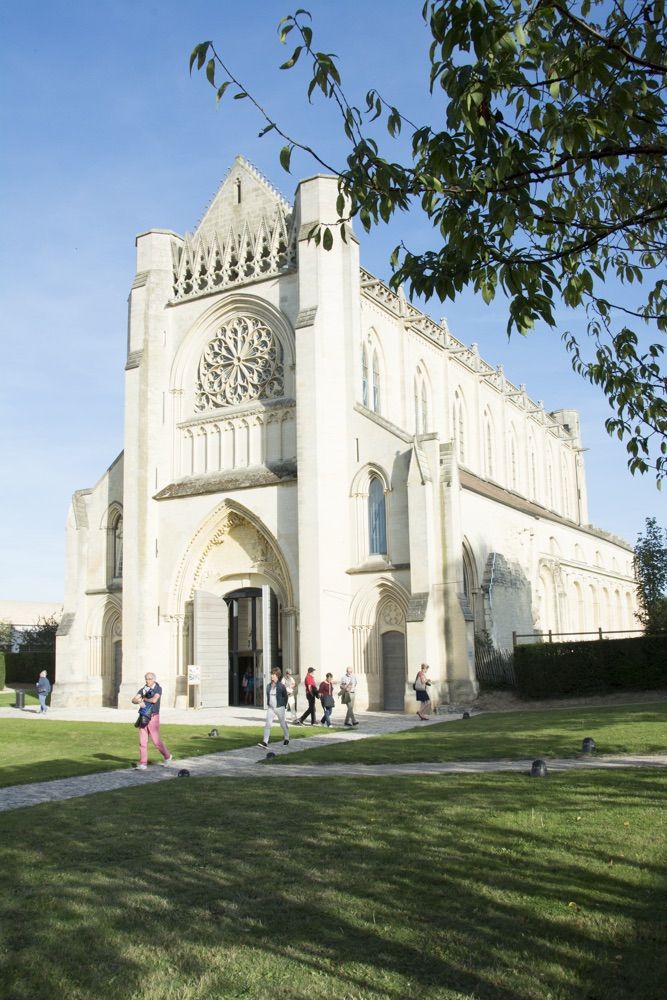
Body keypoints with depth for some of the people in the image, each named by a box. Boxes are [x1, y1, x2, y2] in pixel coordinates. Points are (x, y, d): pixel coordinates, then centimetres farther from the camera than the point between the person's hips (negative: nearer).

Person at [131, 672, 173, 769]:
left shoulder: (158, 689, -6)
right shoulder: (142, 690, 8)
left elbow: (154, 700, -22)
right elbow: (133, 700, -2)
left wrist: (143, 699, -7)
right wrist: (139, 701, -24)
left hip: (153, 717, -4)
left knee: (156, 741, -2)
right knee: (142, 741, -1)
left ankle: (167, 757, 20)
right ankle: (143, 763, 3)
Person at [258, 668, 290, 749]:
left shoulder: (281, 686, -10)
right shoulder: (268, 686, 4)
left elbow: (285, 697, -1)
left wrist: (284, 706, -1)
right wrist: (268, 704, 9)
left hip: (279, 708, -4)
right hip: (270, 708, 4)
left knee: (283, 724, 11)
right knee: (267, 724, -8)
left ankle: (286, 738, 33)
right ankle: (265, 742, -11)